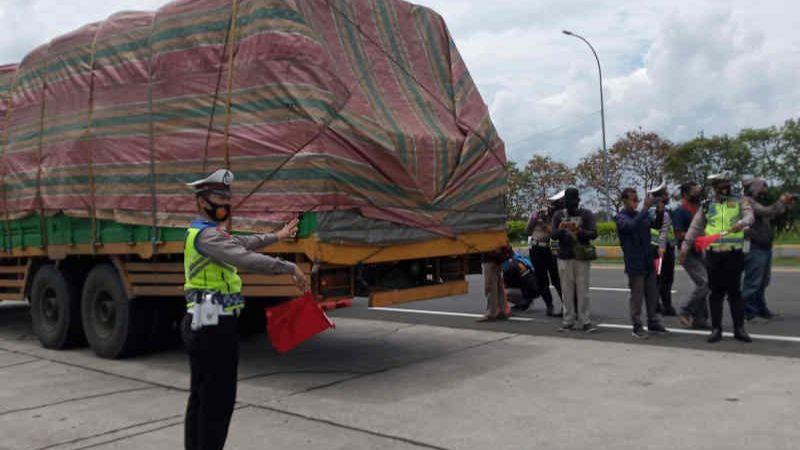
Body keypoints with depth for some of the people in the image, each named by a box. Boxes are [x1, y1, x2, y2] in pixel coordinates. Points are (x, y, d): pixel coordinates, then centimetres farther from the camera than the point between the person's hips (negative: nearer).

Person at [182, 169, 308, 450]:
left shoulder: (204, 232, 17)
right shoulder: (207, 234, -16)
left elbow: (242, 243, 31)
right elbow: (246, 259, -29)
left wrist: (276, 237, 38)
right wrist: (290, 268, -27)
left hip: (201, 324, 11)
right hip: (215, 325, -11)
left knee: (201, 396, 18)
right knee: (218, 399, -4)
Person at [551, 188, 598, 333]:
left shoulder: (586, 214, 5)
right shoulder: (558, 215, 9)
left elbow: (594, 233, -5)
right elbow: (553, 235, 1)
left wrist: (580, 231, -24)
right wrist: (560, 229, -21)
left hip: (582, 257, -1)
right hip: (564, 257, 1)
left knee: (583, 290, -2)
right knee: (567, 291, 2)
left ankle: (585, 321, 2)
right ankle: (568, 321, 6)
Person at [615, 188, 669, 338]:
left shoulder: (641, 214, 9)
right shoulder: (621, 218, -10)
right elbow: (632, 226, -29)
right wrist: (646, 208, -31)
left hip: (648, 262, 6)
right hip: (635, 264, -6)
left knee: (652, 294, 13)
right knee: (637, 296, 0)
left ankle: (653, 323, 25)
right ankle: (637, 327, 9)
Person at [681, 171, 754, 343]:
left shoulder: (740, 202, 6)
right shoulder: (707, 206, 10)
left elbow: (749, 216, -12)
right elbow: (695, 227, 12)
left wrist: (742, 223, -34)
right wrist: (685, 245, 5)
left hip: (734, 253, -1)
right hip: (713, 254, 1)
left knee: (735, 292, 2)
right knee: (716, 293, 5)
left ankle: (739, 329, 11)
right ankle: (716, 329, 12)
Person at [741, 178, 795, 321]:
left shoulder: (757, 202, 20)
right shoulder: (747, 201, -12)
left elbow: (773, 215, 24)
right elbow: (767, 212, -22)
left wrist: (785, 205, 14)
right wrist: (781, 202, -10)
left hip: (765, 247, 10)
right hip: (754, 248, -10)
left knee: (763, 282, 16)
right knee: (753, 283, -7)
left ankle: (760, 309, 25)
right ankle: (748, 313, -2)